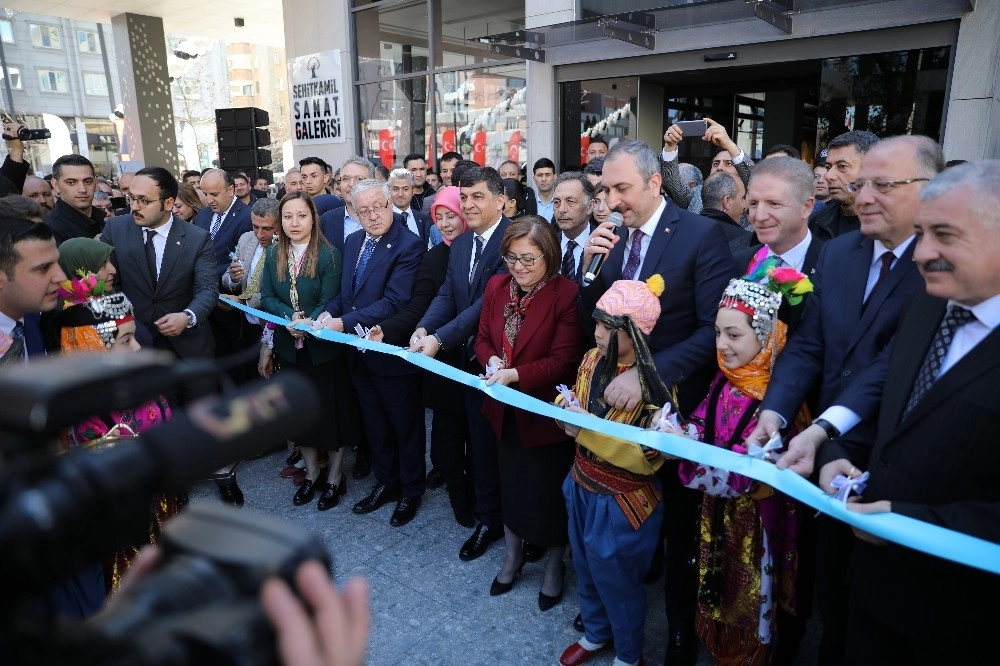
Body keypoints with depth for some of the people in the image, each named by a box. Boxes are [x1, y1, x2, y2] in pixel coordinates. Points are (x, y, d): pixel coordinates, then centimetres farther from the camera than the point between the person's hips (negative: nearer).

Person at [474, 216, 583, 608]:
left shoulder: (567, 294, -19)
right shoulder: (497, 287, -2)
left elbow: (564, 359, -21)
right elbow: (483, 338, 5)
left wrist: (516, 375, -30)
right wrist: (491, 360, -16)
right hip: (506, 410, 5)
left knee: (549, 491, 12)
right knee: (511, 484, 22)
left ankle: (555, 565, 39)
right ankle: (513, 558, 45)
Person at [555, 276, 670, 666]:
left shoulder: (657, 382, -24)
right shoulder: (593, 359, -5)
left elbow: (648, 457, -24)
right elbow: (577, 404, 9)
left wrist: (588, 430, -29)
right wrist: (568, 409, -15)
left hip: (623, 502, -6)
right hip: (582, 486, 6)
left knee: (617, 580, 16)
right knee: (586, 569, 25)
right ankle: (595, 634, 52)